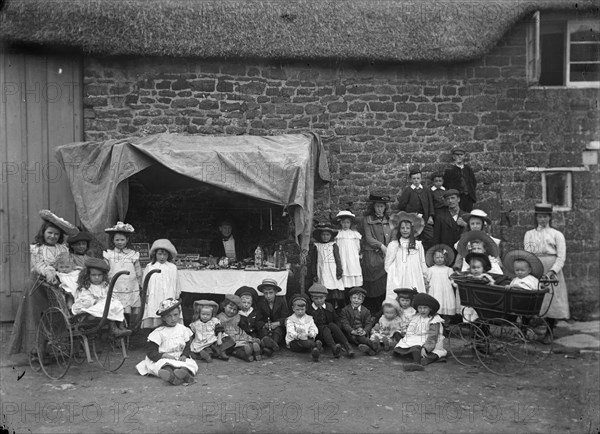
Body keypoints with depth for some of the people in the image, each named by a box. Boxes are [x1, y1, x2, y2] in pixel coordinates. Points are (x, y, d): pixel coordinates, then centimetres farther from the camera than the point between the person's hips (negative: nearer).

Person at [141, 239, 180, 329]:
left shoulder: (173, 267, 10)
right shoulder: (149, 267, 6)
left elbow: (176, 285, 14)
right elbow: (145, 285, 8)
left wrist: (177, 299, 12)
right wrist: (146, 297, 3)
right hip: (154, 303, -1)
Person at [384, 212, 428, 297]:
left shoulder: (418, 244, 9)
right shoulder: (393, 245, 5)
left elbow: (422, 264, 15)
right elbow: (388, 265, 8)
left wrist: (425, 277, 15)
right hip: (398, 282, -1)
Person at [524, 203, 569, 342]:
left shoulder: (557, 234, 8)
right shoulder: (529, 234, 17)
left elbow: (561, 257, 0)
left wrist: (553, 271, -15)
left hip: (551, 270, -2)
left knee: (551, 300, -6)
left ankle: (549, 333, 3)